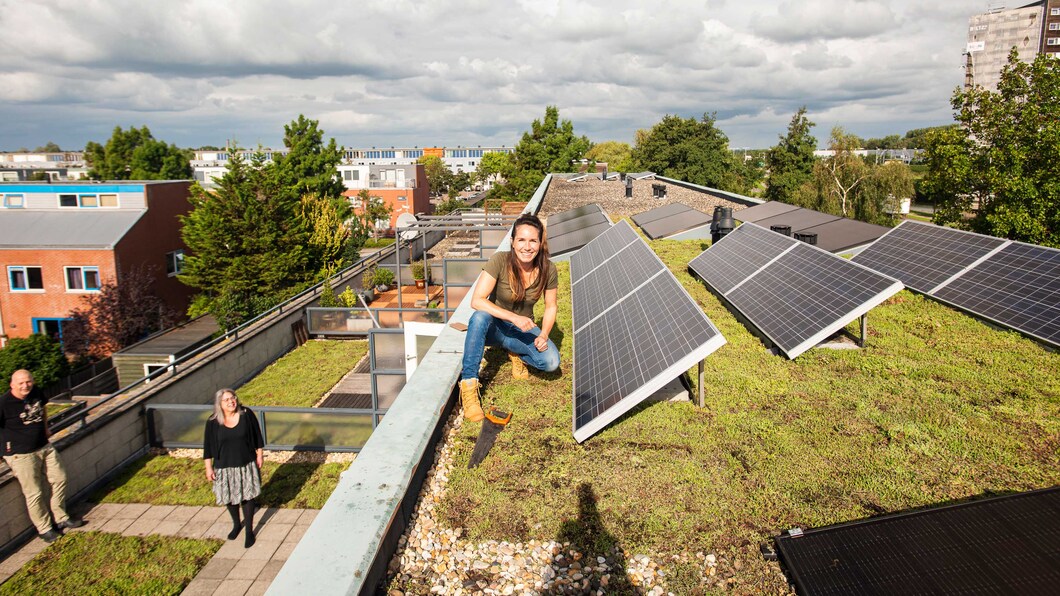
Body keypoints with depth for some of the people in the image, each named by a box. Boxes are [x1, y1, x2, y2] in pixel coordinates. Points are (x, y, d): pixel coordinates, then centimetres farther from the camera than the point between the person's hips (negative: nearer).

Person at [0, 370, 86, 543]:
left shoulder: (37, 392, -1)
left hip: (45, 447, 7)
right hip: (21, 455, -7)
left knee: (59, 479, 14)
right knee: (34, 493, 2)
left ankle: (61, 518, 29)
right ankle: (44, 528, 18)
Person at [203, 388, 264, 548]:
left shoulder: (246, 414, -12)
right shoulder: (213, 422, -11)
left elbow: (256, 435, -1)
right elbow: (208, 446, -3)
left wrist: (259, 455, 1)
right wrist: (208, 467, -3)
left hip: (246, 464, -1)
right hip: (224, 467, 1)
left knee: (247, 496, 7)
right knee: (229, 498, 17)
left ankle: (249, 531, 22)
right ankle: (237, 524, 43)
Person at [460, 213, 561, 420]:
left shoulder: (548, 270, -14)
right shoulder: (500, 260, -24)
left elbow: (551, 307, 0)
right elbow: (477, 301, -29)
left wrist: (544, 335, -17)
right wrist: (514, 317, -36)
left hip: (523, 328, 2)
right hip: (495, 325, -2)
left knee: (551, 362, -25)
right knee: (480, 317, -39)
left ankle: (516, 353, 8)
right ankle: (468, 385, -28)